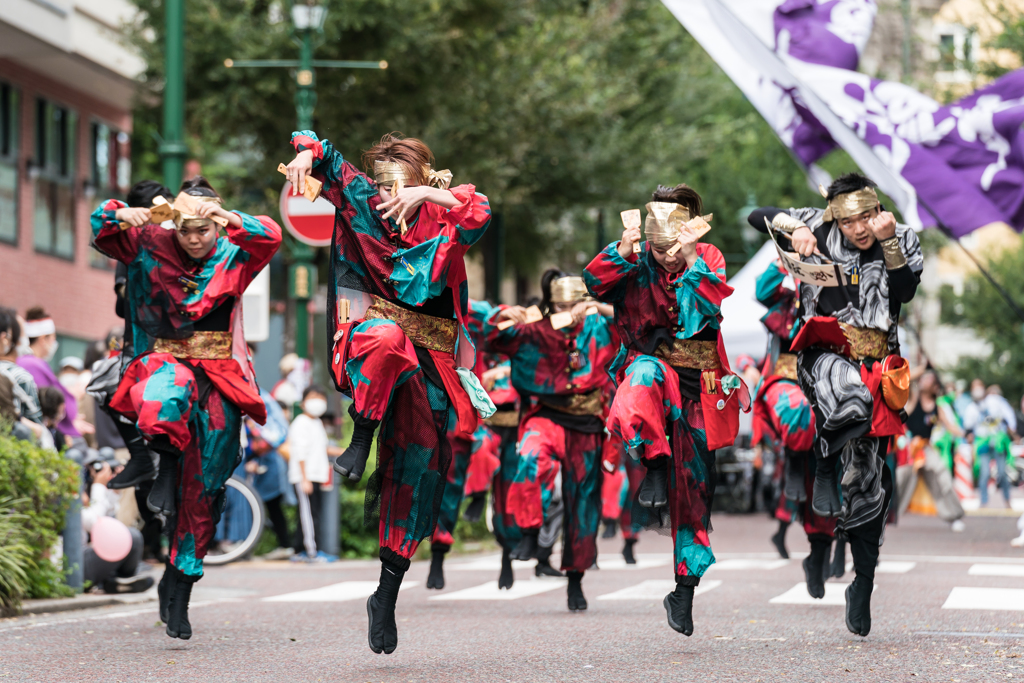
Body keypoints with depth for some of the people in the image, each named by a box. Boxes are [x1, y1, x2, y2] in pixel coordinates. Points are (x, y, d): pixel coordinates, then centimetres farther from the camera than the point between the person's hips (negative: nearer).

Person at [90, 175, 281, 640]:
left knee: (202, 492, 1)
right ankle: (167, 464, -12)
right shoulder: (150, 247, 3)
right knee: (166, 399, -42)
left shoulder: (233, 255, 2)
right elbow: (101, 229, -2)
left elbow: (271, 238, -16)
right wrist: (122, 215, -24)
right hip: (166, 360, -1)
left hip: (218, 374, 1)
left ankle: (179, 590, 10)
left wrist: (230, 218, -34)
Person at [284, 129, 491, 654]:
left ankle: (387, 594, 13)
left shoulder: (442, 219, 1)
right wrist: (307, 153, -14)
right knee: (386, 338, -41)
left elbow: (479, 214, -19)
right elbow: (326, 159, 8)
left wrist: (426, 194, -28)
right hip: (374, 326, -1)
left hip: (429, 354, 1)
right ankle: (361, 438, -21)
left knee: (421, 463, 1)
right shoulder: (363, 202, 5)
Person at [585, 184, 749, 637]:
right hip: (652, 365, -1)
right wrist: (621, 253, -29)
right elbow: (594, 285, -15)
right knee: (646, 372, -41)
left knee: (694, 487, 3)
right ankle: (653, 471, -41)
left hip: (698, 384, 1)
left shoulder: (709, 259, 0)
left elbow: (712, 305, -16)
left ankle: (685, 590, 13)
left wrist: (691, 261, -26)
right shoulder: (636, 265, 0)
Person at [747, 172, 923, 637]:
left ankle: (863, 582, 15)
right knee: (852, 403, -40)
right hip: (827, 352, -2)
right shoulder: (820, 231, 2)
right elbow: (758, 216, 5)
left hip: (875, 362, 2)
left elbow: (904, 292, -10)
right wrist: (793, 229, -13)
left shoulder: (903, 240, 4)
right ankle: (826, 464, -8)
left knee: (869, 480, 3)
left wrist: (888, 242, -19)